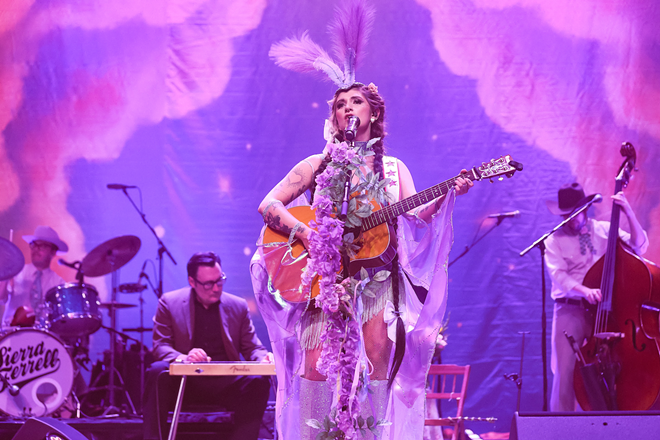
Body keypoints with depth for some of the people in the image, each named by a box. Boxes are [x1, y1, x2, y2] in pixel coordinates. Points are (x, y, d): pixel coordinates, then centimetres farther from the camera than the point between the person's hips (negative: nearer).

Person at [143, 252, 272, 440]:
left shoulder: (238, 306, 11)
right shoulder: (170, 302, 5)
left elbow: (252, 347, 11)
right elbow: (160, 346, -3)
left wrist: (264, 358, -15)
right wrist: (182, 358, -26)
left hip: (226, 383, 1)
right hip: (184, 381, -1)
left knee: (258, 381, -28)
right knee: (157, 372, -33)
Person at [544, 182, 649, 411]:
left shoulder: (605, 230, 11)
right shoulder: (555, 240, 6)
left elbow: (639, 246, 1)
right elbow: (558, 276, -9)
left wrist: (629, 214, -11)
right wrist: (584, 290, -27)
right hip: (571, 309, -1)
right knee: (566, 370, -14)